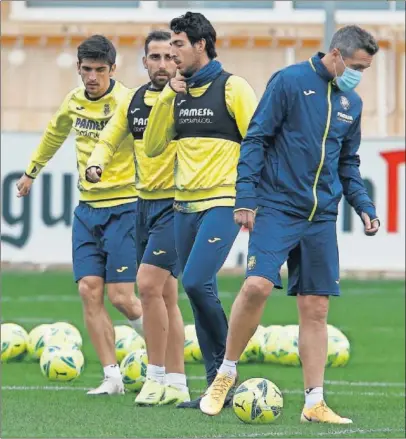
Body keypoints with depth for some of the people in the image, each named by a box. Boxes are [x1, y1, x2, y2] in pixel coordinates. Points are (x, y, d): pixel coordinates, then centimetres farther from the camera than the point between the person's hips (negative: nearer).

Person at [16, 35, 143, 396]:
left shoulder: (126, 103, -15)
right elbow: (56, 132, 27)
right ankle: (113, 376, 1)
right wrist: (32, 170, 37)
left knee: (121, 296, -9)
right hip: (87, 207, 6)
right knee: (89, 291, -4)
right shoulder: (74, 101, 6)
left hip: (123, 206, -6)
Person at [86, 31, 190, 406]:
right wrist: (96, 164, -2)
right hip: (146, 203, 7)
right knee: (165, 296, 9)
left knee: (148, 284, -17)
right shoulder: (133, 101, 9)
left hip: (176, 204, -7)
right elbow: (109, 140, 19)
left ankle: (157, 376, -8)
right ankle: (177, 384, 14)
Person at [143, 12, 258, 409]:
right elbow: (152, 147, 11)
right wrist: (166, 99, 0)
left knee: (196, 282, -20)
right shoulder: (177, 93, 14)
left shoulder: (232, 88, -6)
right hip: (184, 206, 7)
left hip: (221, 204, -7)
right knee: (196, 291, 5)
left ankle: (228, 367, -4)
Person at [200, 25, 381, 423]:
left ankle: (314, 404, 6)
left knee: (315, 309, 3)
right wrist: (245, 198, -11)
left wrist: (364, 206, 9)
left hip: (321, 219, 5)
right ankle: (226, 373, -2)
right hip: (277, 208, -5)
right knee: (257, 286, -21)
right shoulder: (289, 81, -5)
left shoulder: (351, 103, 13)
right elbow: (255, 140, -6)